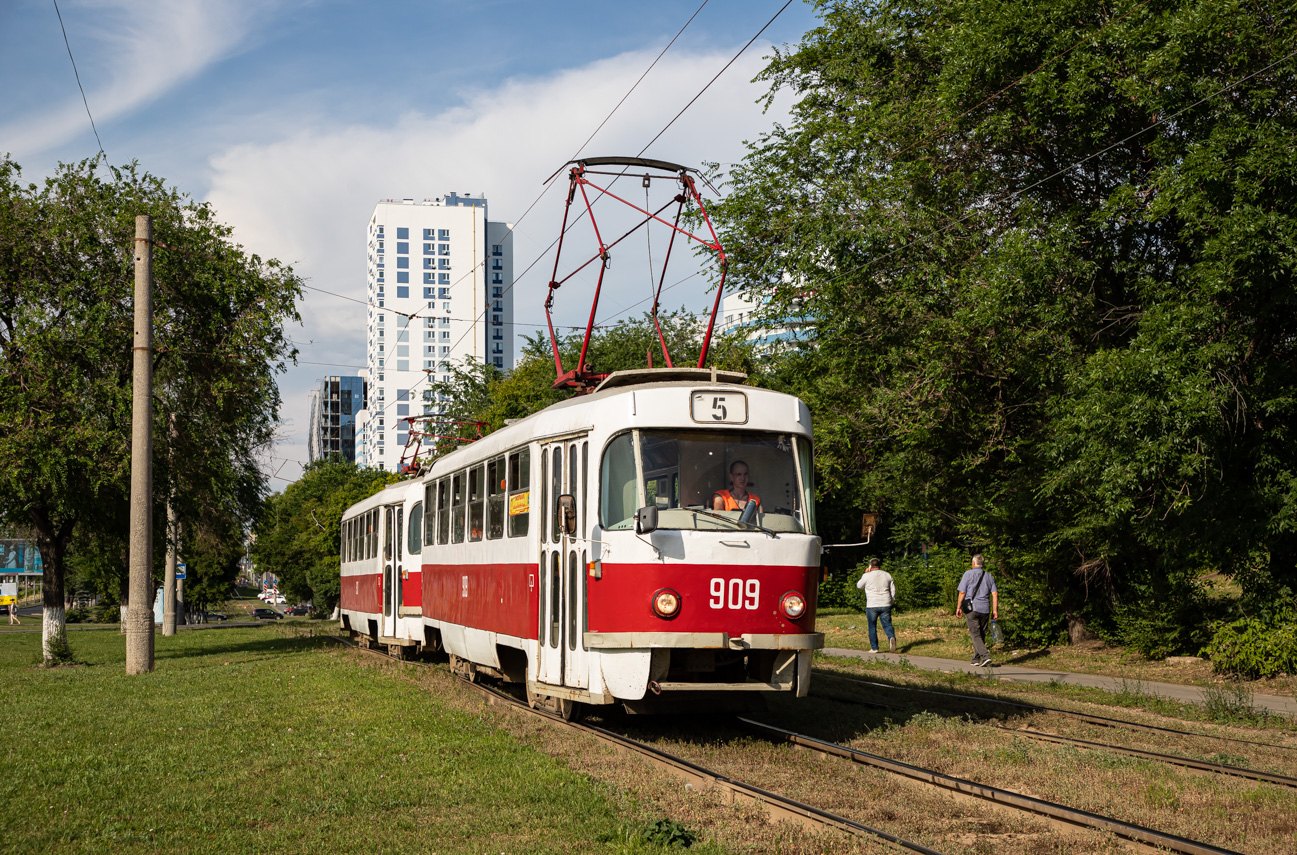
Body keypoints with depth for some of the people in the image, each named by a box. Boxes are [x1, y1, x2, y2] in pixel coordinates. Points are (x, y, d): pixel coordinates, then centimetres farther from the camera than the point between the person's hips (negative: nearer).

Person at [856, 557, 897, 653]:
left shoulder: (867, 576, -4)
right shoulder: (887, 575, 9)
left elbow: (859, 586, 13)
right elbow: (893, 591, 11)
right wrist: (890, 603, 20)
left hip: (872, 605, -3)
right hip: (885, 605, 3)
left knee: (872, 627, 8)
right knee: (887, 624, 5)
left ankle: (874, 648, 7)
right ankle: (892, 637, -24)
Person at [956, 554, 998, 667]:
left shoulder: (968, 574, 0)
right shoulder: (989, 576, 12)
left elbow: (962, 592, -4)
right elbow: (995, 594, 5)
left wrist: (958, 607, 3)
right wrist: (995, 610, 6)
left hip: (971, 608, -4)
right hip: (985, 609, 4)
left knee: (975, 635, -6)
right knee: (981, 634, 12)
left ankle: (985, 655, -23)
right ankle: (976, 659, 17)